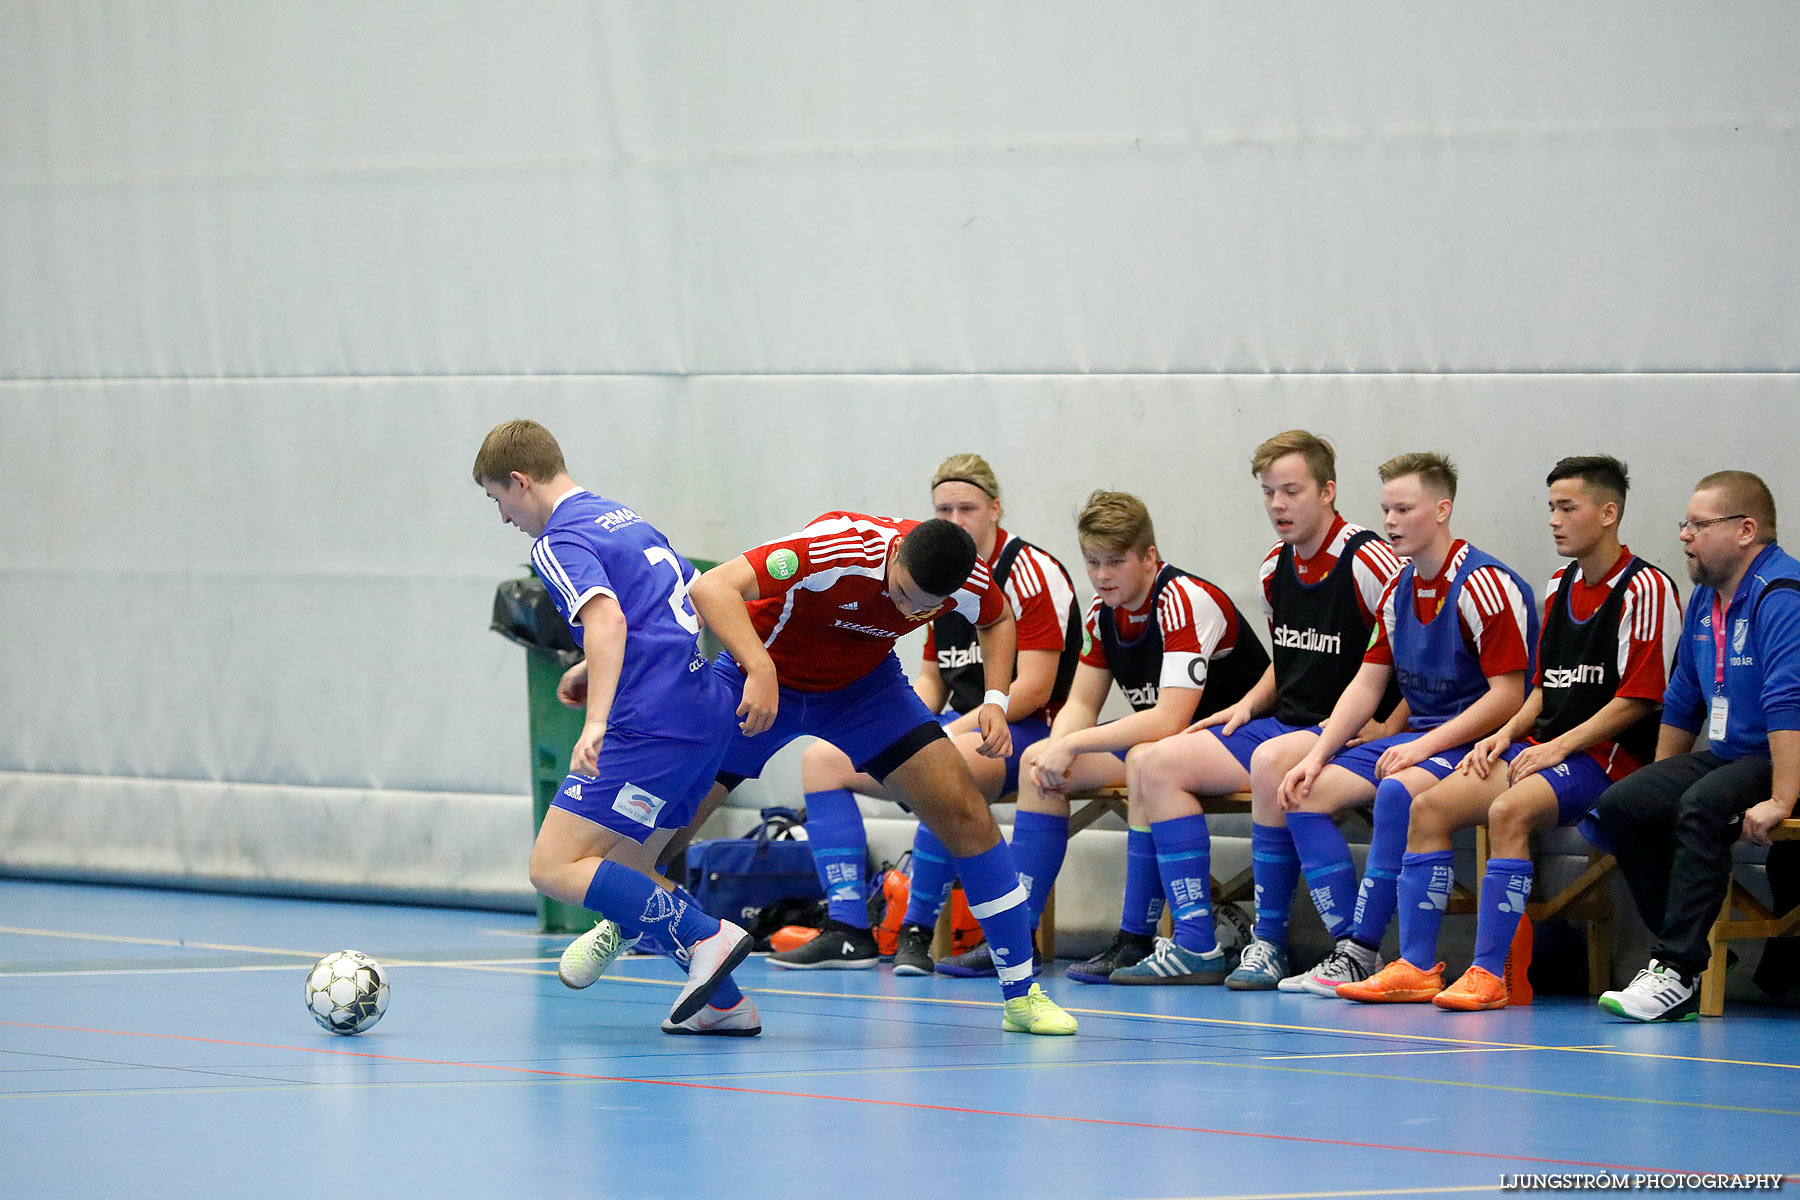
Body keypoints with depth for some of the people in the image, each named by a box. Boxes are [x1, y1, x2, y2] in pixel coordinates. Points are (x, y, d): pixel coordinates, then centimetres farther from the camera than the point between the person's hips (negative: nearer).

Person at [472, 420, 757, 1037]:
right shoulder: (624, 517, 21)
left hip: (651, 724, -10)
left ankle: (706, 936, -18)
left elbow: (609, 618, -26)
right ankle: (722, 1000, 13)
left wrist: (596, 721, -35)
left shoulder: (560, 542, -7)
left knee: (554, 868, -9)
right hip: (707, 711, 10)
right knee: (623, 866, 18)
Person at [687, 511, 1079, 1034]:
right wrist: (760, 669, -57)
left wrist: (995, 700, -10)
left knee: (964, 811, -10)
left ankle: (1021, 995, -1)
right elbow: (712, 587, -44)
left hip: (863, 685, 3)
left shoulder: (970, 580, -22)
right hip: (761, 675, -3)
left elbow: (997, 620, 5)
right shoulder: (836, 549, -38)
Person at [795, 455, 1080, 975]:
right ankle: (849, 931, -15)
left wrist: (952, 731, -21)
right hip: (958, 728, 9)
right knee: (822, 758, -4)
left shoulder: (1032, 572, -10)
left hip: (1024, 732, -9)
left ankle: (916, 932, -33)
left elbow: (1033, 688, -17)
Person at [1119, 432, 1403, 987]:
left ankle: (1269, 942, -26)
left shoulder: (1368, 562, -15)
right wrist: (1248, 706, 10)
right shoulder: (1275, 567, 11)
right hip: (1286, 723, 9)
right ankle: (1194, 945, -8)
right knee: (1158, 763, -2)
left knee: (1273, 760, -38)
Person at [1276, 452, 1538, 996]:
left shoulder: (1484, 584, -15)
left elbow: (1508, 697, -19)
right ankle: (1347, 946, -14)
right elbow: (1366, 686, 14)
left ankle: (1361, 954, -30)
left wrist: (1424, 747, -22)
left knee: (1398, 792, -35)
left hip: (1479, 742, -9)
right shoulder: (1400, 590, 12)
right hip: (1420, 739, 9)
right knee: (1307, 793, -6)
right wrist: (1316, 756, 1)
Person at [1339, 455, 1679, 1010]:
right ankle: (1416, 967, -11)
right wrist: (1508, 734, 5)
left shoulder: (1645, 589, -9)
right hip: (1547, 747, 8)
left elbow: (1638, 699, -13)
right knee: (1430, 806, -9)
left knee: (1509, 810, -34)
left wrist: (1559, 747, -15)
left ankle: (1489, 973, -33)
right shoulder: (1560, 586, 18)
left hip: (1607, 756, -8)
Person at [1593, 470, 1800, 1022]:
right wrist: (1658, 783, 21)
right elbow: (1682, 702, 23)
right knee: (1621, 805, -5)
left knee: (1701, 807, -33)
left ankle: (1678, 972, -33)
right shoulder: (1705, 598, 12)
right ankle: (1684, 952, -6)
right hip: (1726, 756, 10)